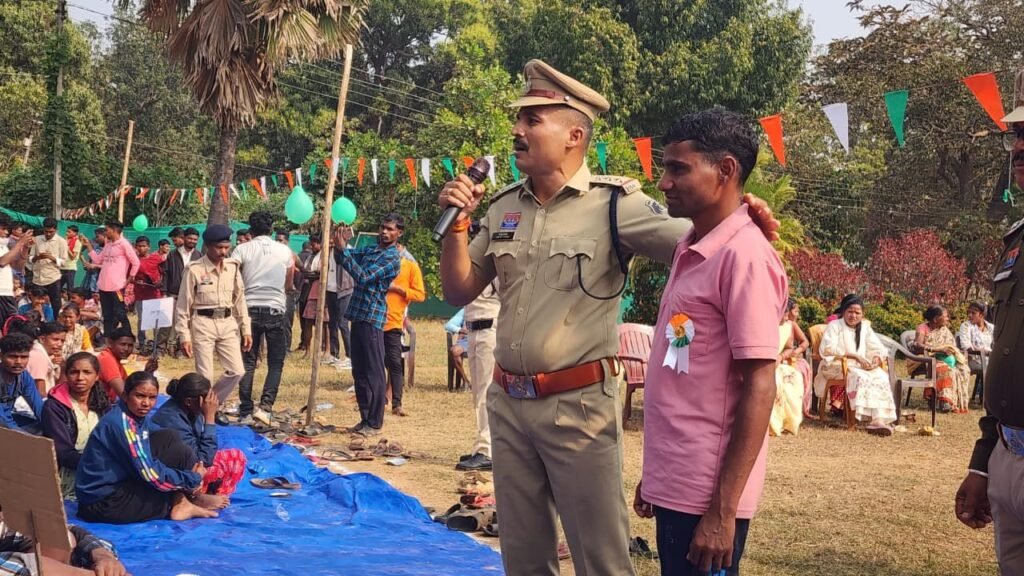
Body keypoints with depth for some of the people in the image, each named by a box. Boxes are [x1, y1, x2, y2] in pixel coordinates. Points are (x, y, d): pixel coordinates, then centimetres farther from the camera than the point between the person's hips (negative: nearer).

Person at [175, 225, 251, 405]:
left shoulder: (233, 267, 6)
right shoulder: (194, 269, -8)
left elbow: (240, 299, 12)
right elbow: (183, 305, -5)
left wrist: (246, 329, 8)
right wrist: (184, 336, -8)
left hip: (228, 324, 5)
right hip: (203, 324, -5)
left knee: (236, 372, 2)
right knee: (205, 376, -3)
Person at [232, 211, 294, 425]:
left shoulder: (242, 250, 0)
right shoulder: (285, 251, 5)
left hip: (250, 310, 0)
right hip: (276, 310, 0)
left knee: (248, 363, 6)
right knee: (276, 363, 7)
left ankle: (245, 412, 6)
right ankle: (266, 406, -9)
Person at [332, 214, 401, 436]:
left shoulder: (392, 258, -9)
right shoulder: (370, 250, 17)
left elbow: (363, 276, -19)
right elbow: (340, 259, 17)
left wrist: (343, 249, -20)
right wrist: (340, 244, -4)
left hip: (372, 318, -8)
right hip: (358, 316, 8)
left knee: (373, 372, -4)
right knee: (359, 371, 12)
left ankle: (375, 423, 1)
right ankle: (365, 418, 19)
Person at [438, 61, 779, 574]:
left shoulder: (612, 204, -9)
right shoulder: (504, 208, 8)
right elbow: (459, 293, 12)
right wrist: (456, 223, -2)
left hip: (578, 405, -6)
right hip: (507, 403, 6)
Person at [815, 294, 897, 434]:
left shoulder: (865, 327, 18)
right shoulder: (834, 326, 1)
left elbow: (878, 348, 12)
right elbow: (828, 350, -14)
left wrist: (876, 358, -13)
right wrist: (854, 355, -21)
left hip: (861, 366, 5)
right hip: (838, 366, -5)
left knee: (881, 376, -26)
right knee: (860, 376, -35)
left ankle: (879, 419, -39)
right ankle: (874, 418, -40)